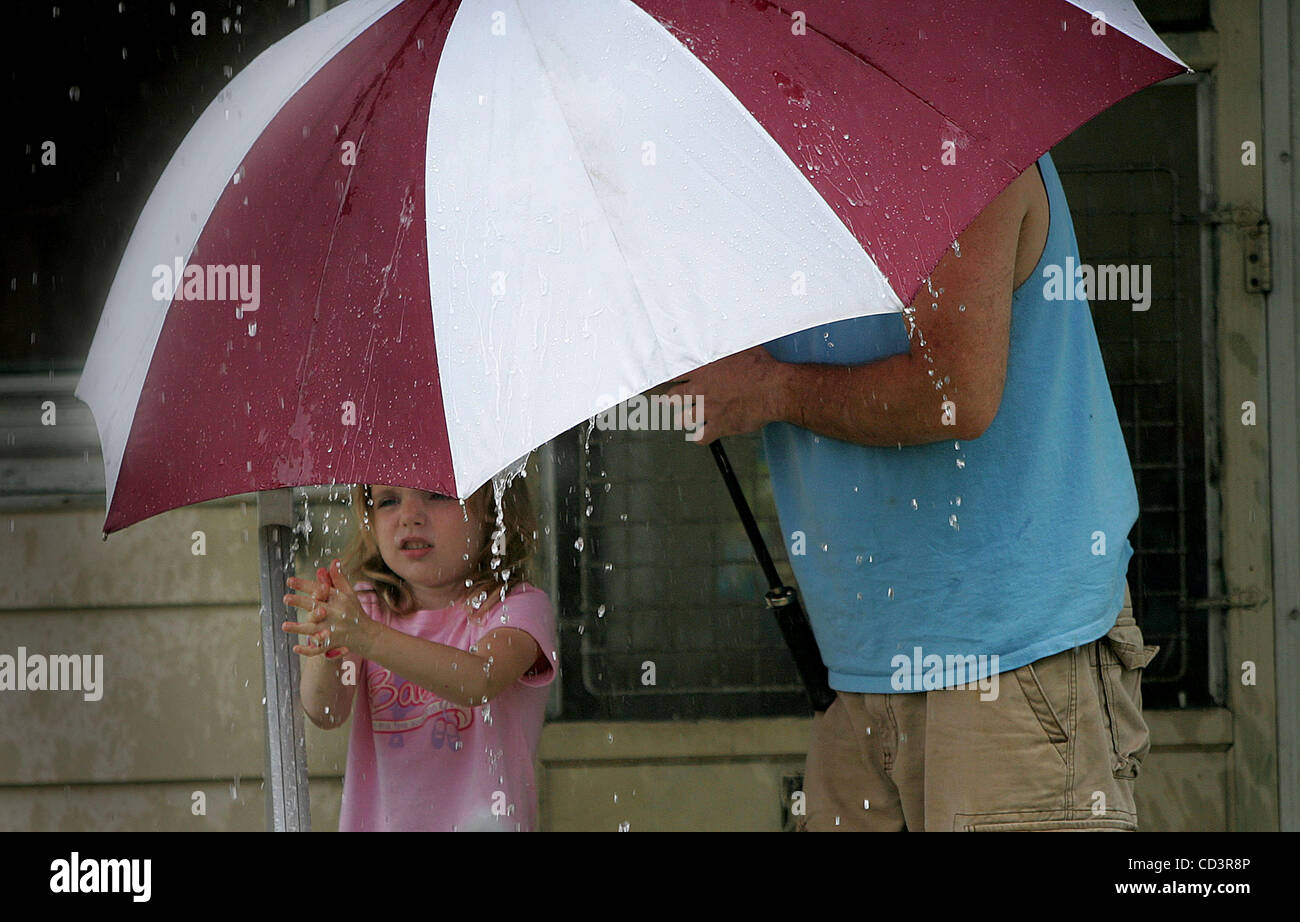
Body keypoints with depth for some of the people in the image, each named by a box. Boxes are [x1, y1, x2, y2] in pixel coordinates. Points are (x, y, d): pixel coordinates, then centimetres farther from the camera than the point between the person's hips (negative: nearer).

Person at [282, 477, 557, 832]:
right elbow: (326, 713, -4)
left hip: (478, 819, -4)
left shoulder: (518, 607, -1)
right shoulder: (366, 608, 10)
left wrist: (368, 637, -32)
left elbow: (478, 682, -20)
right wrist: (327, 651, -25)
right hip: (377, 820, 4)